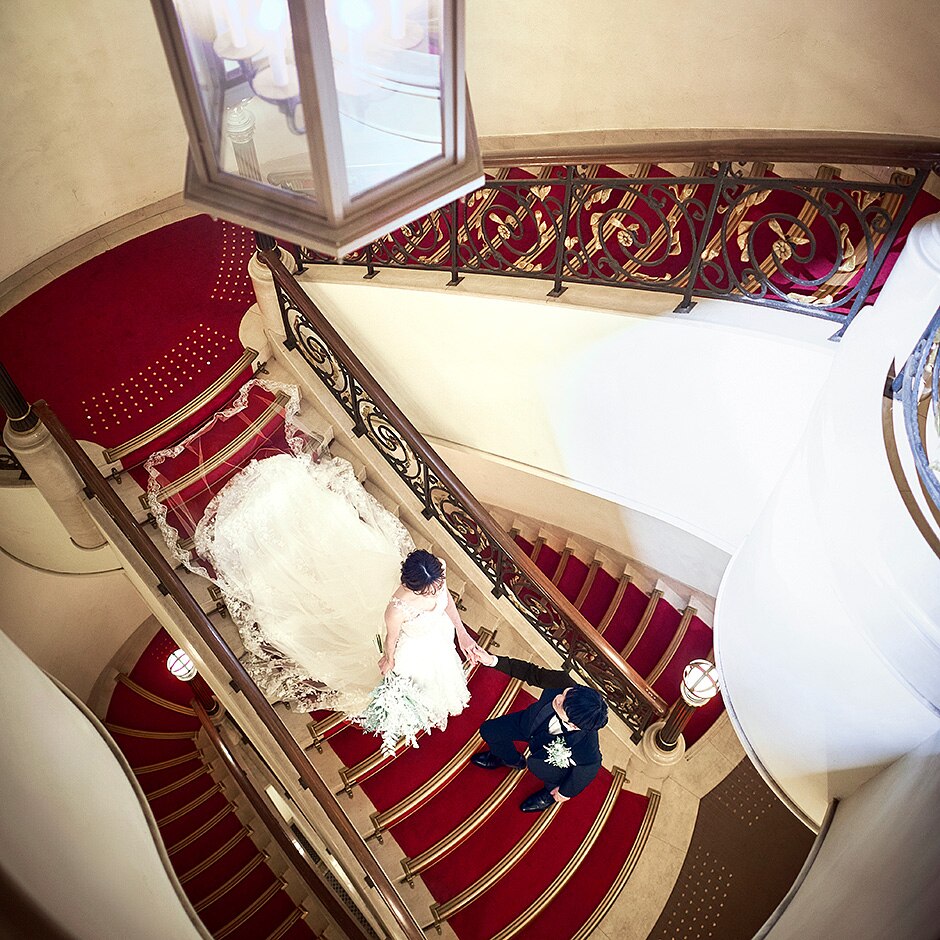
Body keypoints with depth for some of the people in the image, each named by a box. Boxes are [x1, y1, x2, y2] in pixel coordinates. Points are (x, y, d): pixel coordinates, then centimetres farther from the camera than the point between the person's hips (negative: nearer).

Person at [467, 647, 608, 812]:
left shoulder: (587, 747, -42)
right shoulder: (562, 682, -41)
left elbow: (590, 767, -21)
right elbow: (532, 673, -25)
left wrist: (566, 792, -2)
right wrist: (492, 660, -33)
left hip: (557, 751, -3)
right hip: (534, 723, 3)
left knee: (537, 764, -29)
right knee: (489, 731, 1)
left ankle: (551, 790, 9)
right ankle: (512, 760, 36)